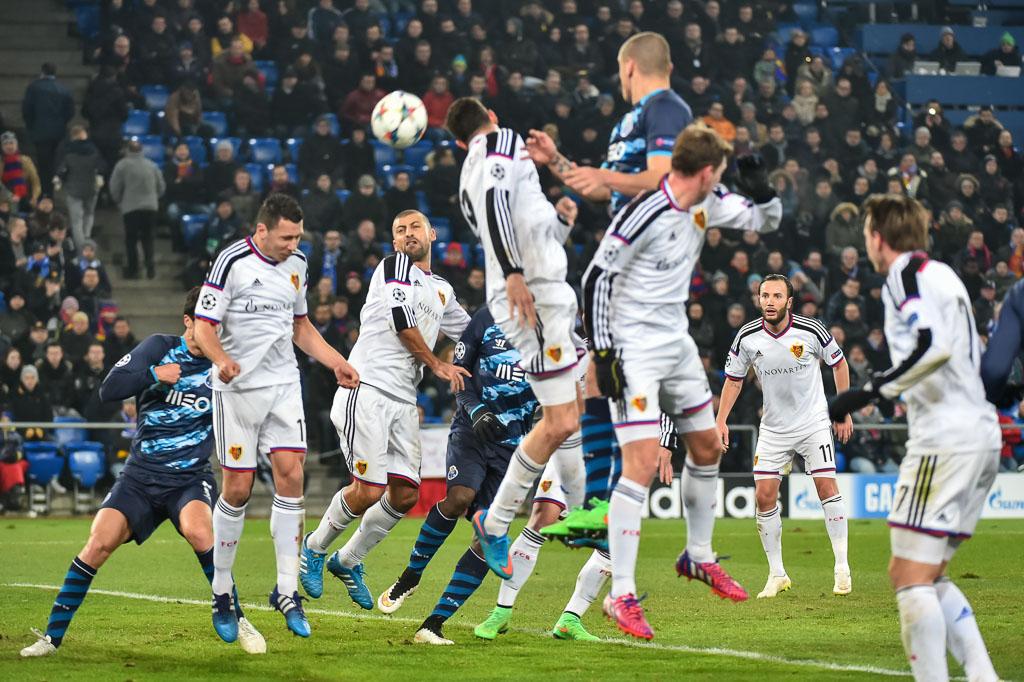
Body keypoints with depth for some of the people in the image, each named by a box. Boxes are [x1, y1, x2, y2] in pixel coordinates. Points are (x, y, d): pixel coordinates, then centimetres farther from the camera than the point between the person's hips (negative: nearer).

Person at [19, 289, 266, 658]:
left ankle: (236, 620, -15)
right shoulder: (160, 347, 0)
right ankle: (53, 635, -3)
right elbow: (109, 388, -7)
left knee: (197, 530, -32)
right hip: (141, 475, 1)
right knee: (99, 541, -16)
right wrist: (155, 374, -19)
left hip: (190, 478, -1)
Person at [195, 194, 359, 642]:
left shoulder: (296, 263, 9)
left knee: (291, 476, -7)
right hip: (238, 388, -5)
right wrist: (221, 359, -32)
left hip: (283, 384, 5)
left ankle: (287, 591, -2)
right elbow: (203, 326, -12)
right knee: (237, 489, -3)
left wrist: (336, 364, 13)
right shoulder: (232, 262, -12)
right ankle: (222, 592, 12)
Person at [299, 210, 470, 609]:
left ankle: (349, 561, 22)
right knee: (369, 491, -13)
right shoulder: (396, 266, 0)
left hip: (403, 402, 8)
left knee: (405, 495, 2)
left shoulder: (443, 291, 22)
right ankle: (315, 548, 12)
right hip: (368, 390, -8)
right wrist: (436, 365, -2)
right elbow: (402, 321, -10)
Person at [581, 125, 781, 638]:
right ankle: (621, 595, -12)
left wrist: (760, 192, -9)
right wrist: (602, 352, -20)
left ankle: (698, 557, 38)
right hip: (632, 348, -9)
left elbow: (766, 220, 14)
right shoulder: (644, 214, -22)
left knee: (707, 448, 17)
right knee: (642, 464, -16)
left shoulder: (706, 205, 2)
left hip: (677, 343, 9)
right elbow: (596, 278, -18)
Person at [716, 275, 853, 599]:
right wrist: (721, 420, -2)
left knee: (826, 486, -13)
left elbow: (839, 363, 2)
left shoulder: (811, 330, -14)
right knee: (764, 495, -5)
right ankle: (777, 575, 7)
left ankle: (842, 568, -4)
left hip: (813, 422, -2)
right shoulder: (747, 337, -9)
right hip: (773, 427, 2)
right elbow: (734, 378, 6)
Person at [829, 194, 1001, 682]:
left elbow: (934, 347, -24)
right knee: (925, 576, 14)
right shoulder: (941, 274, 20)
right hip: (982, 435, 9)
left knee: (911, 578, -9)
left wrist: (870, 392, -20)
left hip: (944, 437, -9)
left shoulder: (906, 275, -8)